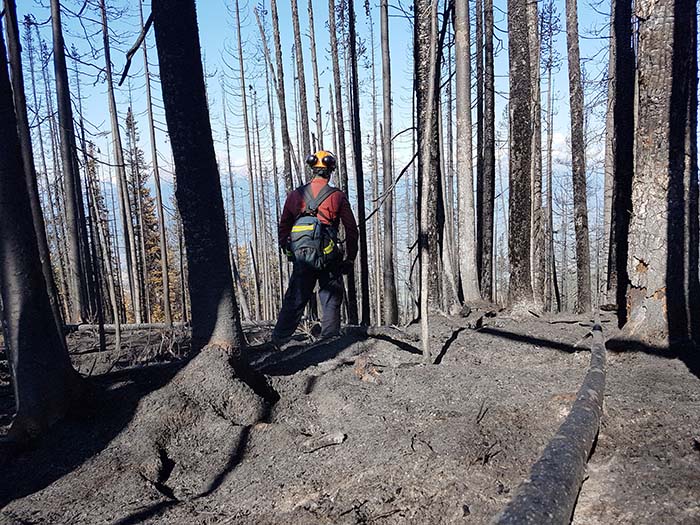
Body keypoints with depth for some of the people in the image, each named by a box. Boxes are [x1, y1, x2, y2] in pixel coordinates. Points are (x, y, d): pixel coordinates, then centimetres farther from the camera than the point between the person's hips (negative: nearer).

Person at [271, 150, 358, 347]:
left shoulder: (295, 194, 9)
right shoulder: (337, 196, 1)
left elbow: (283, 227, 12)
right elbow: (351, 229, 2)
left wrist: (287, 251, 19)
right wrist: (350, 258, 11)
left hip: (300, 257, 3)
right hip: (328, 258, -3)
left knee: (294, 301, 9)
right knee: (331, 301, 7)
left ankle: (277, 342, 9)